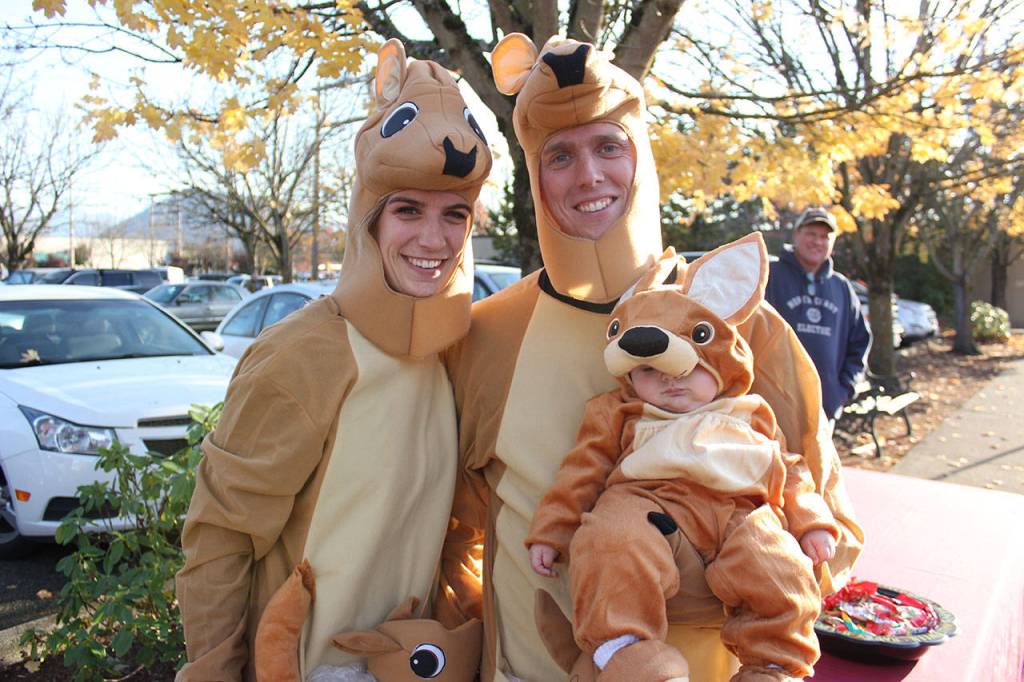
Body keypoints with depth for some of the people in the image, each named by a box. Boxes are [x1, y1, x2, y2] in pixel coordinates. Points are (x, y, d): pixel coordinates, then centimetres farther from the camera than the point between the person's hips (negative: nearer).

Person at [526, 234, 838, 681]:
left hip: (741, 512, 2)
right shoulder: (618, 415, 18)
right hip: (648, 502, -2)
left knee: (778, 571, -25)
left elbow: (788, 468, 28)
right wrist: (550, 532, 6)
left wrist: (812, 522, 15)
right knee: (612, 542, -34)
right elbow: (583, 472, 13)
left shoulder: (750, 414, 25)